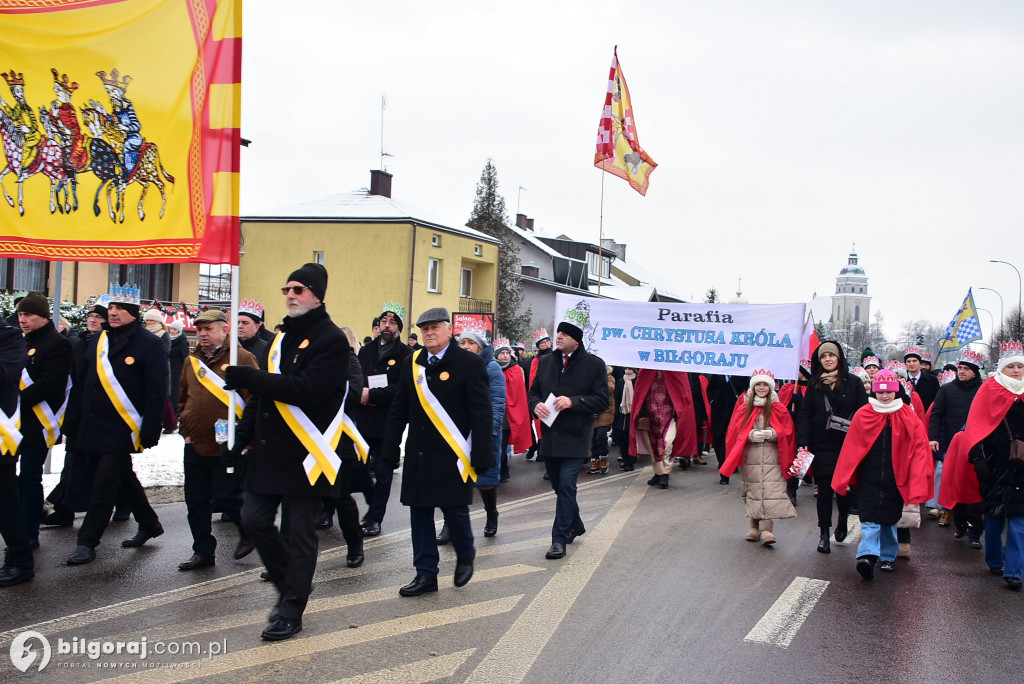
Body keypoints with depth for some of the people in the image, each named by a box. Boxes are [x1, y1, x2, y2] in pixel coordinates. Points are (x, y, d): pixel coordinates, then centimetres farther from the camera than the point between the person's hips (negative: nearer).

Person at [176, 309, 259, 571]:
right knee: (196, 502, 9)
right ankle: (203, 552, 22)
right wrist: (185, 429, 13)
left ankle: (248, 532, 23)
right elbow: (182, 399, 23)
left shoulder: (242, 358, -6)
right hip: (195, 446, 6)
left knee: (225, 498, -5)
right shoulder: (192, 361, 13)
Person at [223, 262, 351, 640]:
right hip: (270, 450, 8)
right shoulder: (283, 336, 16)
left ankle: (291, 612, 13)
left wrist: (247, 377, -22)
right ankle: (288, 584, 29)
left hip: (305, 454, -8)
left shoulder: (331, 340, -11)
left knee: (299, 532, 1)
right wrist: (239, 438, 13)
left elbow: (305, 390, -24)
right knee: (254, 519, 8)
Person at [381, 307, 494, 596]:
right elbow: (398, 409, 10)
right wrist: (390, 450, 4)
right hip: (419, 453, 5)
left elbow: (482, 413, -9)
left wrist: (482, 456, -14)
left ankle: (465, 555, 28)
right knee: (420, 511, 6)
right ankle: (426, 574, 17)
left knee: (454, 509, -3)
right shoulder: (411, 363, 9)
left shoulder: (469, 363, -6)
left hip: (452, 454, -5)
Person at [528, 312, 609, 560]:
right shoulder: (546, 361, 9)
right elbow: (534, 391, 15)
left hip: (575, 437, -5)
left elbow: (601, 400, -9)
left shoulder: (594, 364, -5)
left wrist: (573, 401, -21)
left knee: (566, 487, -10)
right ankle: (575, 524, 39)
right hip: (549, 435, 5)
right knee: (559, 486, 16)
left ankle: (559, 539, -2)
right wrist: (536, 405, -7)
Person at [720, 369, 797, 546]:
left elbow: (787, 432, 4)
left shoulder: (779, 408, 6)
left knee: (770, 491, -12)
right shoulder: (744, 406, 8)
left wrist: (773, 433, -16)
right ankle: (755, 527, 16)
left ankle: (767, 529, -15)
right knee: (752, 490, 5)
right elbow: (735, 430, 4)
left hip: (771, 457, -2)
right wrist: (751, 435, -15)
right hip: (750, 457, 2)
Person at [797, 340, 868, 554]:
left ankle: (842, 521, 32)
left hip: (846, 446, -1)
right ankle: (824, 534, 7)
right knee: (824, 489, 1)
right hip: (821, 446, 1)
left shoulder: (853, 383, 4)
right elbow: (805, 415, 3)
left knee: (843, 487, 3)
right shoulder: (814, 385, 8)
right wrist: (802, 442, -8)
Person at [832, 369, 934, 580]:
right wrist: (844, 480, -1)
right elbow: (850, 448, 0)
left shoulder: (908, 418, -1)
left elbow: (919, 449, -2)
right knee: (870, 518, -10)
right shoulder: (863, 415, -2)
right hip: (868, 478, -1)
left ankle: (888, 557, 23)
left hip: (894, 479, 1)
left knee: (890, 519, 11)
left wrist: (917, 483, -9)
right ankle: (867, 556, -20)